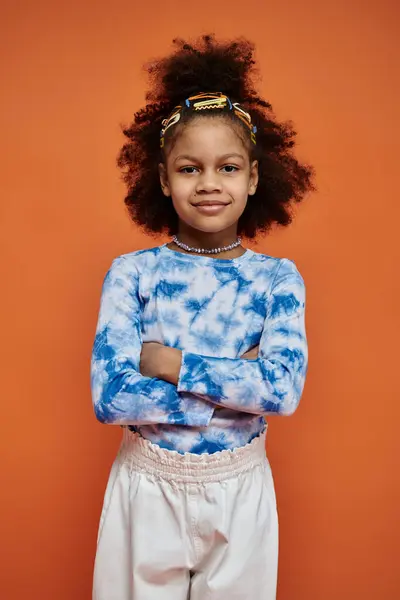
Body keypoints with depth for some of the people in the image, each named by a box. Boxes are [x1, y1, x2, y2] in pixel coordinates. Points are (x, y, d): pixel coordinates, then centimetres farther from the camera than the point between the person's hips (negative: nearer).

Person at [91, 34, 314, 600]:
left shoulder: (279, 277, -6)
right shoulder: (131, 272, -9)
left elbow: (286, 388, -20)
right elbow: (110, 397, -18)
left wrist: (169, 363, -20)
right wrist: (239, 382, -20)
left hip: (240, 490, 1)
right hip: (147, 487, 0)